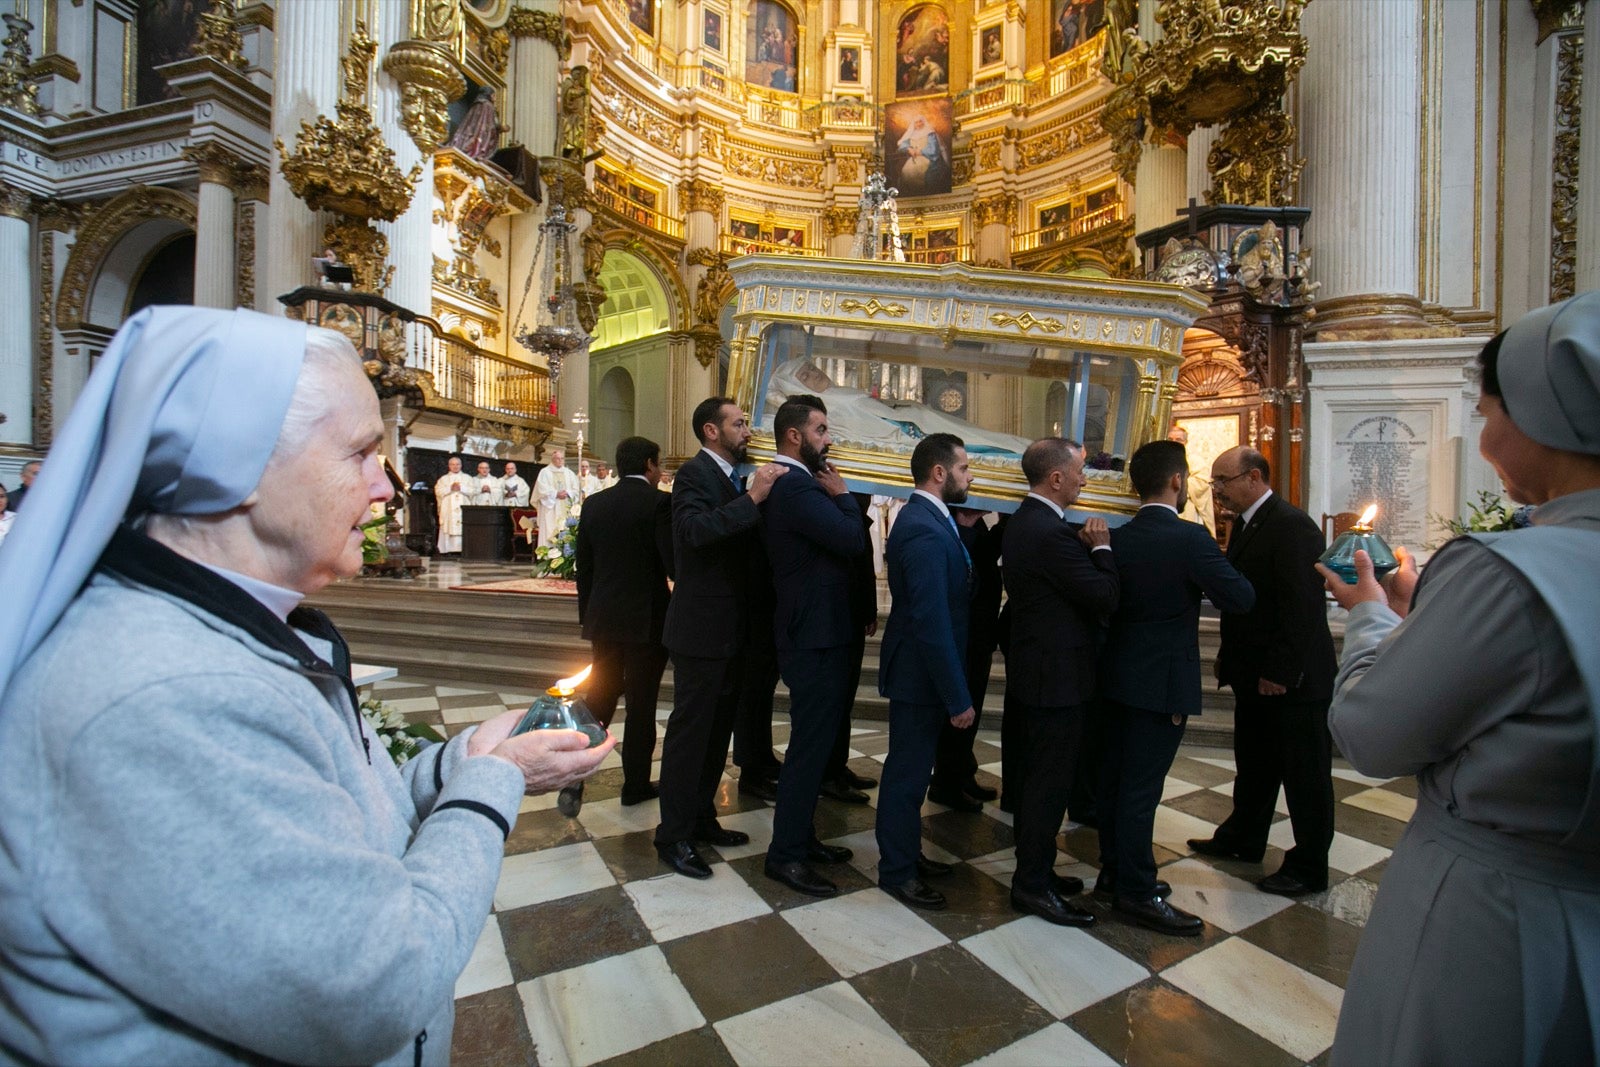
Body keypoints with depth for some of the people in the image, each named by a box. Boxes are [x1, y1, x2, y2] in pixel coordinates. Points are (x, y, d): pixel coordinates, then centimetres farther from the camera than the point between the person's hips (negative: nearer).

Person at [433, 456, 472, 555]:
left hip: (464, 510, 0)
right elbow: (438, 491, 3)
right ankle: (447, 551, -10)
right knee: (448, 530, -8)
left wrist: (461, 488, -8)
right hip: (448, 510, 0)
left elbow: (474, 490, 3)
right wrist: (450, 488, -8)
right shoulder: (443, 479, 17)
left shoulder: (468, 478, 16)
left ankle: (462, 550, -11)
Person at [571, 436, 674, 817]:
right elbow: (674, 565, -18)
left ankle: (574, 775, 4)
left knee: (599, 696, 16)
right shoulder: (659, 502, -13)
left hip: (604, 618, 5)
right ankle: (636, 784, 21)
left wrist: (586, 614, 18)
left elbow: (583, 567, 9)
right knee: (641, 704, 8)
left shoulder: (594, 503, 4)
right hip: (647, 619, -4)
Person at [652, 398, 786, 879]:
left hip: (731, 629, 9)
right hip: (701, 628, -9)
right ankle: (673, 836, 16)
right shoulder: (695, 472, -13)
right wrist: (752, 499, -31)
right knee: (690, 731, 1)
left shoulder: (734, 478, 14)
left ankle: (701, 818, 33)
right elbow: (695, 529, -31)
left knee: (717, 728, 18)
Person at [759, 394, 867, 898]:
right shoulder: (797, 487, -20)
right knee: (810, 744, 0)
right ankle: (785, 855, 15)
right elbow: (854, 541, -24)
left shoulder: (794, 484, 14)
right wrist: (842, 494, -9)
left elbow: (843, 539, 15)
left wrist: (836, 498, 2)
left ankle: (800, 836, 34)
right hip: (815, 636, -11)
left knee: (813, 741, 20)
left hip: (812, 632, 11)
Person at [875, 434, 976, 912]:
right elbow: (933, 622, -27)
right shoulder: (925, 531, -25)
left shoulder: (926, 518, 8)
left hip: (923, 670, 10)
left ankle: (906, 852, 40)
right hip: (920, 674, -10)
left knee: (912, 768, 22)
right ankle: (896, 872, 25)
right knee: (908, 773, 7)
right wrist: (958, 697, -21)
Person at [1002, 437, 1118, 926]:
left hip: (1034, 670, 10)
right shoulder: (1050, 532, -24)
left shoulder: (1022, 522, 9)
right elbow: (1105, 598, -20)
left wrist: (1086, 546, -2)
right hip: (1057, 676, -10)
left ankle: (1034, 869, 35)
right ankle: (1033, 884, 18)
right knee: (1050, 780, 3)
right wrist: (1101, 547, -6)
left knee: (1038, 776, 20)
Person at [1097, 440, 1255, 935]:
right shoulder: (1190, 538, -16)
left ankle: (1114, 872, 30)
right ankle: (1136, 892, 14)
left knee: (1113, 778, 15)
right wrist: (1214, 570, 3)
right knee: (1142, 787, 2)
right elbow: (1242, 598, -13)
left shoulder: (1115, 538, 2)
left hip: (1117, 676, 7)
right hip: (1163, 681, -7)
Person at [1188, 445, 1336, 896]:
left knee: (1304, 774, 7)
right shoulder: (1246, 525, 10)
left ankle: (1308, 868, 22)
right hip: (1255, 676, 9)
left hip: (1292, 681, -9)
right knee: (1253, 765, 21)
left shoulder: (1292, 526, -19)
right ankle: (1243, 838, 37)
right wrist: (1230, 659, 12)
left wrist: (1281, 672, -22)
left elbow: (1301, 608, -23)